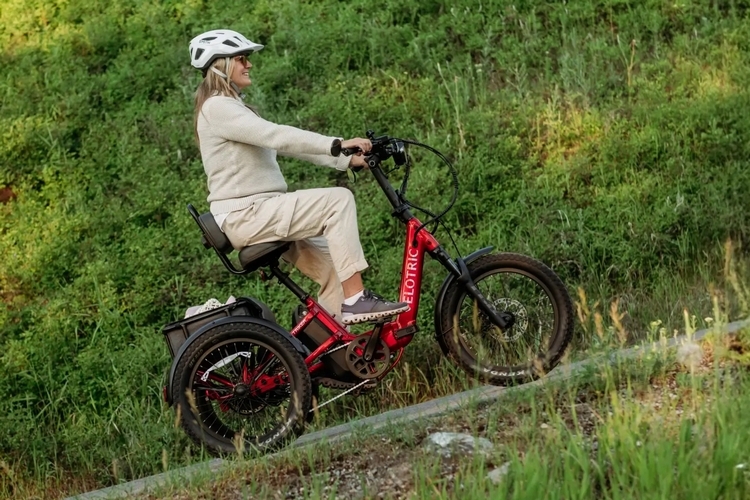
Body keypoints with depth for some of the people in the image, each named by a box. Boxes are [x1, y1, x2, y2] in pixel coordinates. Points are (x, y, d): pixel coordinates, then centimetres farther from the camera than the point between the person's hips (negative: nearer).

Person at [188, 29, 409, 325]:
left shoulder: (233, 107, 22)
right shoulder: (217, 107, -10)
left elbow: (289, 144, 16)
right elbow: (277, 137, -23)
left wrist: (347, 160, 6)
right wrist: (337, 145, -26)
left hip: (259, 214, 10)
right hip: (245, 215, -10)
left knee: (334, 267, 2)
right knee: (339, 200, -19)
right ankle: (355, 300, -19)